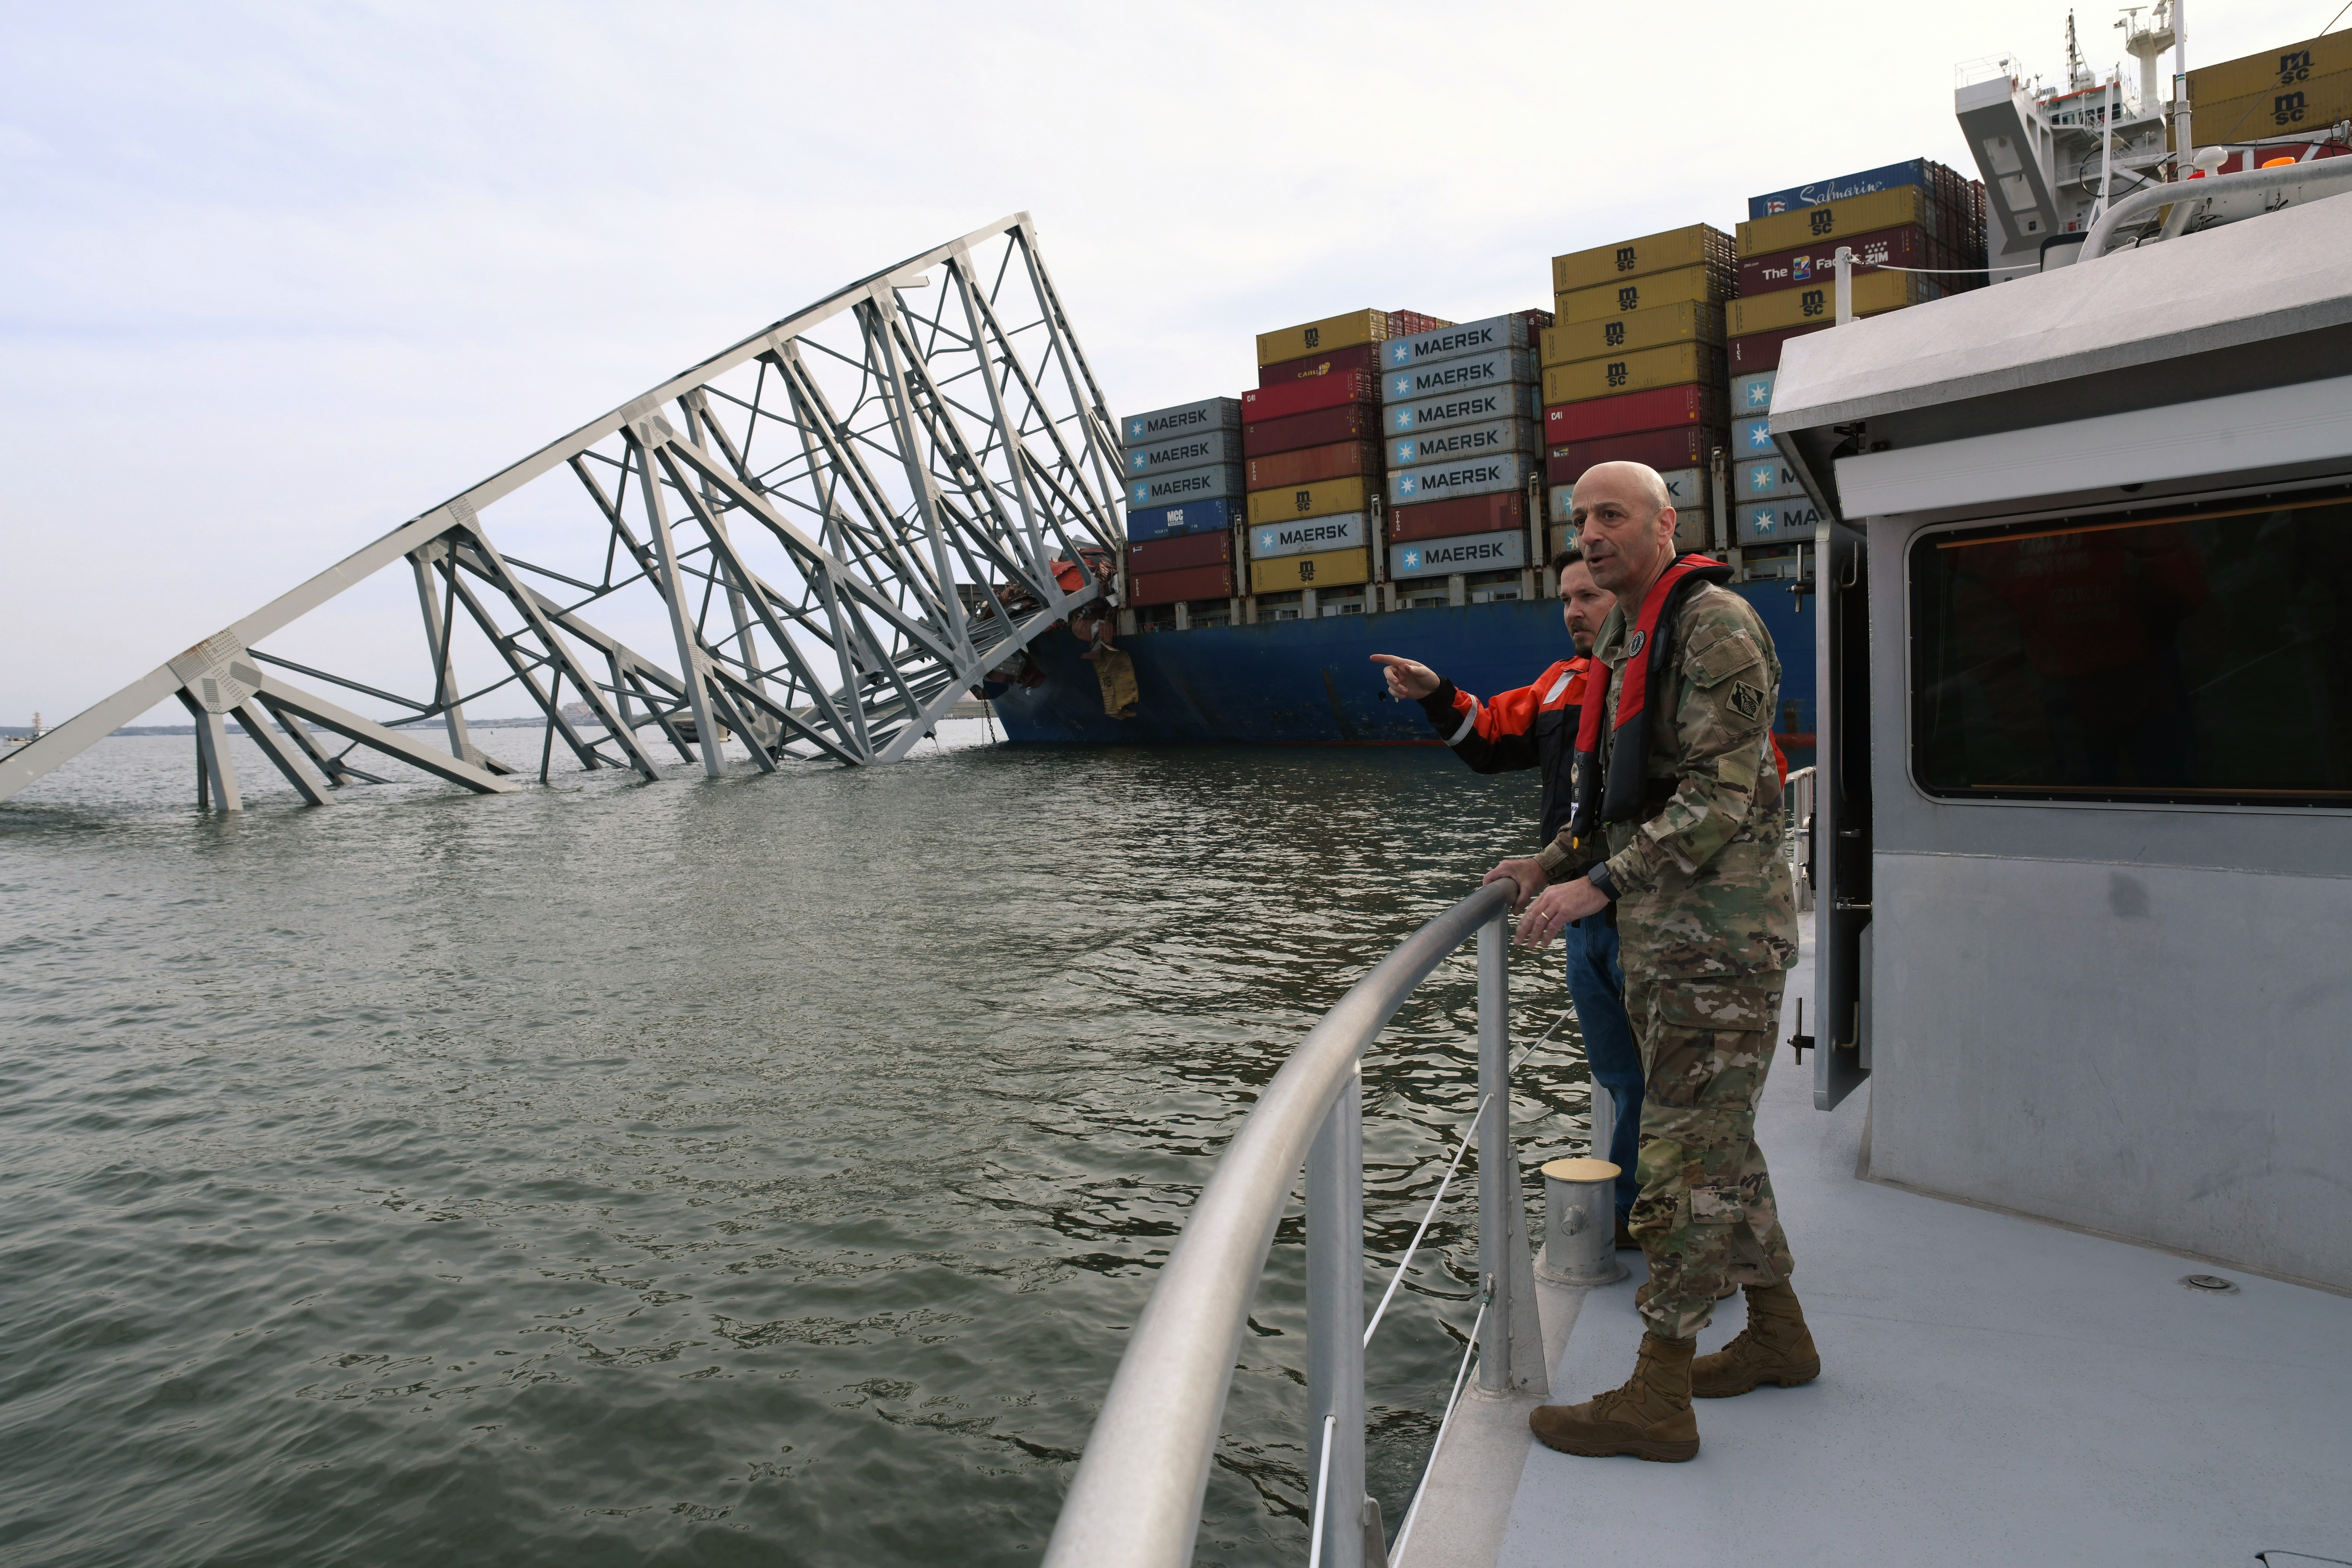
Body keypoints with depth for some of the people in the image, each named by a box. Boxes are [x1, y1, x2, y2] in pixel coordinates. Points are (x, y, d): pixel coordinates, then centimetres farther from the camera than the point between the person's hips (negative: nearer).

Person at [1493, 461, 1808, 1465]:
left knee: (1685, 1152, -6)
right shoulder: (1621, 644, 17)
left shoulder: (1714, 626, -13)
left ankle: (1657, 1398, 2)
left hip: (1721, 932, -10)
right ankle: (1777, 1333, 32)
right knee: (1718, 1140, 17)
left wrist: (1599, 885, -23)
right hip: (1662, 932, 10)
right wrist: (1549, 863, 10)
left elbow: (1721, 798, -20)